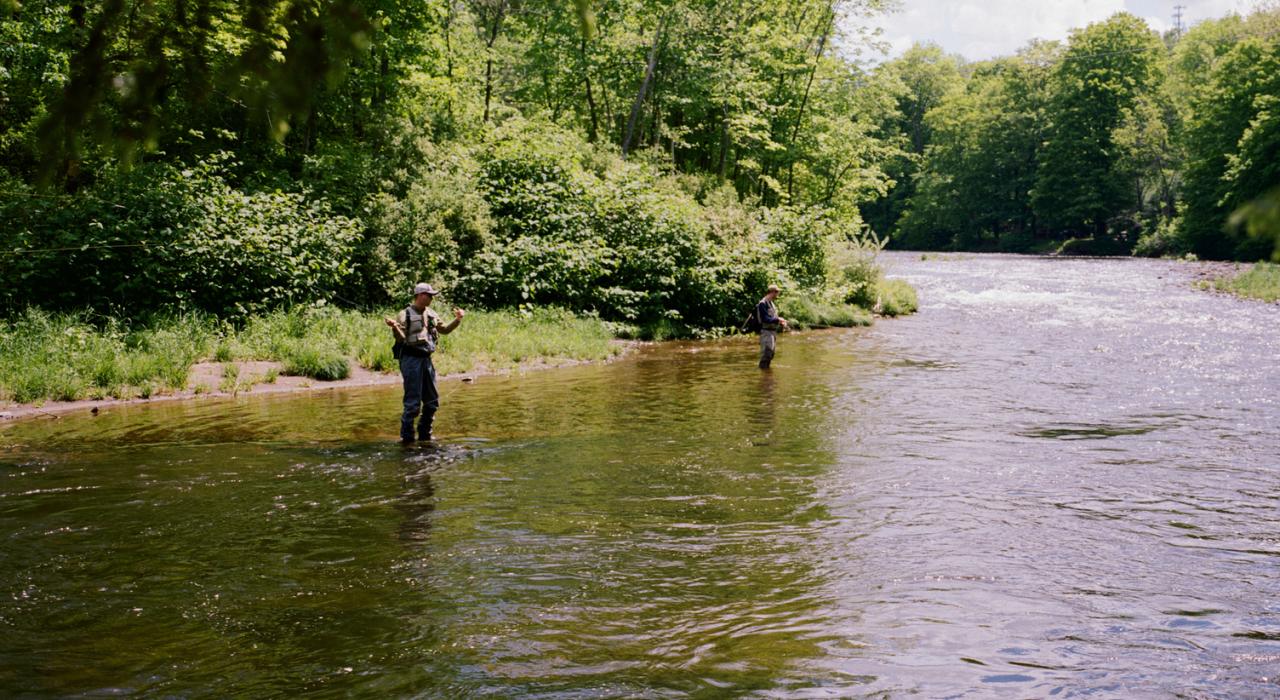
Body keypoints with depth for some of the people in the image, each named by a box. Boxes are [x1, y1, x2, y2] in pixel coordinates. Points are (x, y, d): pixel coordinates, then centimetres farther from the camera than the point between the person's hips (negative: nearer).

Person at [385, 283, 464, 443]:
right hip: (411, 359, -7)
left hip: (426, 358, 7)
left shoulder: (431, 315, 13)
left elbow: (444, 330, 25)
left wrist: (457, 320, 12)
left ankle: (424, 433, 24)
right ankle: (406, 436, 1)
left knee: (432, 401, 12)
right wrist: (394, 327, -35)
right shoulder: (405, 315, -8)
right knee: (413, 402, -8)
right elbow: (401, 338, -16)